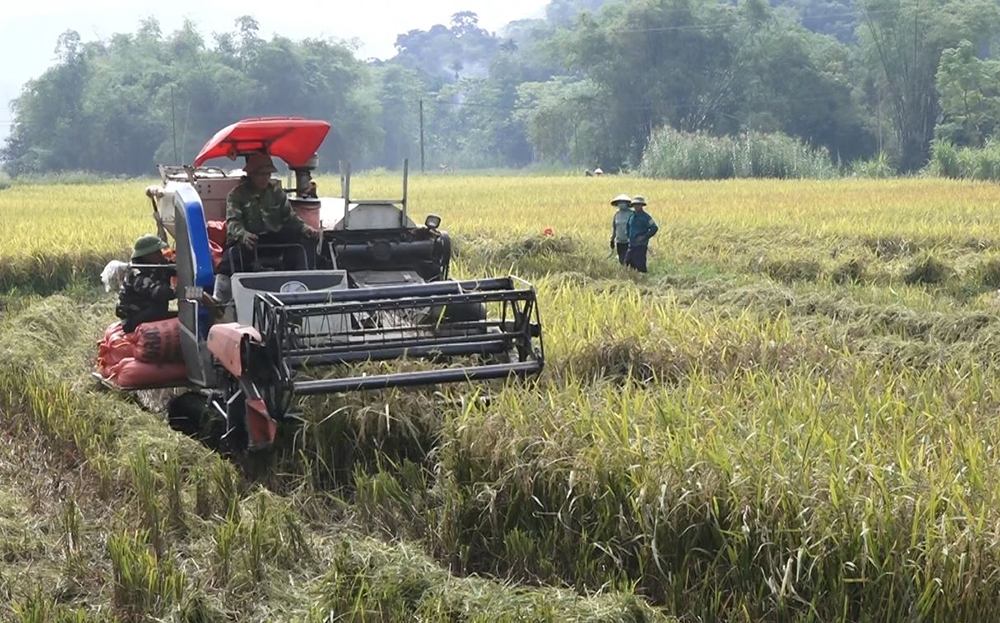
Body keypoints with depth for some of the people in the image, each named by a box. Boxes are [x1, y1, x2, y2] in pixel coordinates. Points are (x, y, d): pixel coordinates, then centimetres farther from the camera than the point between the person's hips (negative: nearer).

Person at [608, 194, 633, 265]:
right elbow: (614, 228, 18)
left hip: (629, 242, -5)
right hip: (619, 242, 5)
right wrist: (612, 240, 17)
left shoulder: (631, 214, -6)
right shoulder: (616, 214, 10)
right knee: (621, 261, 6)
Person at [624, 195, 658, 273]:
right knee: (627, 263, 7)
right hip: (631, 245, 7)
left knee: (640, 266, -5)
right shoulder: (632, 215, 11)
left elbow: (654, 228, -19)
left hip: (641, 246, -7)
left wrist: (644, 237, -17)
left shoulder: (645, 216, -11)